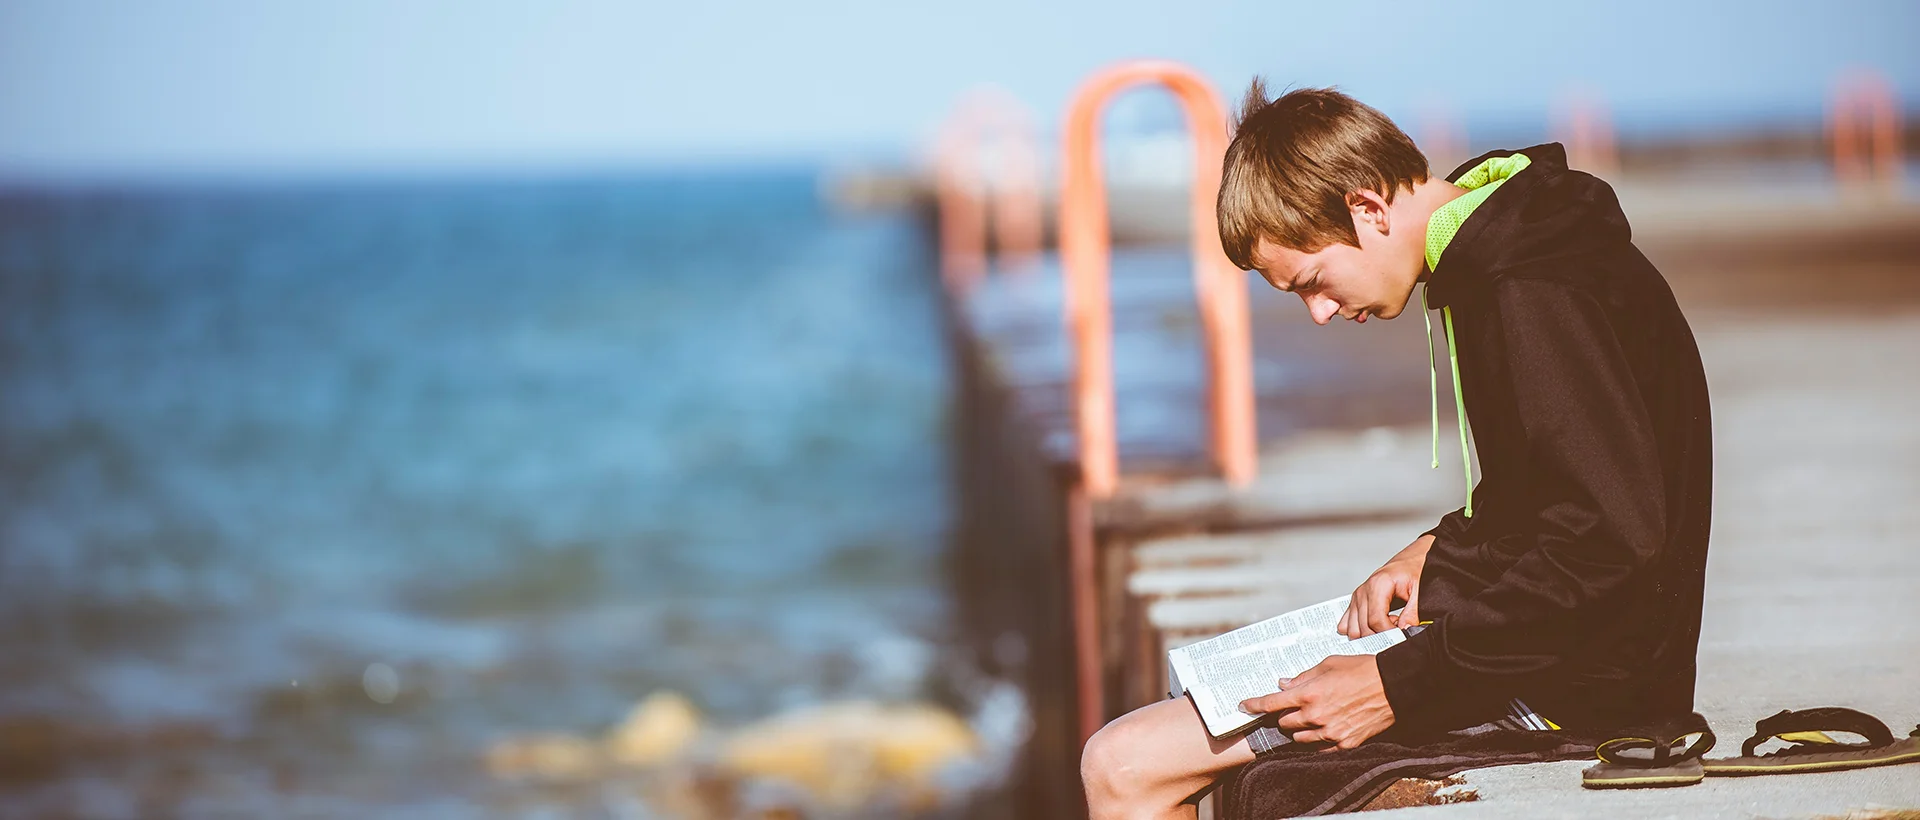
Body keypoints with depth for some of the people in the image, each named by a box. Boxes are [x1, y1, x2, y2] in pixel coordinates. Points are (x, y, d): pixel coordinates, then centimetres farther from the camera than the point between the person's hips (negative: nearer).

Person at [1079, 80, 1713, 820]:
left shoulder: (1534, 298, -22)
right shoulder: (1488, 260, 10)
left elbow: (1611, 543, -28)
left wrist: (1400, 684, -25)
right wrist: (1441, 551, 4)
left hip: (1569, 679, -11)